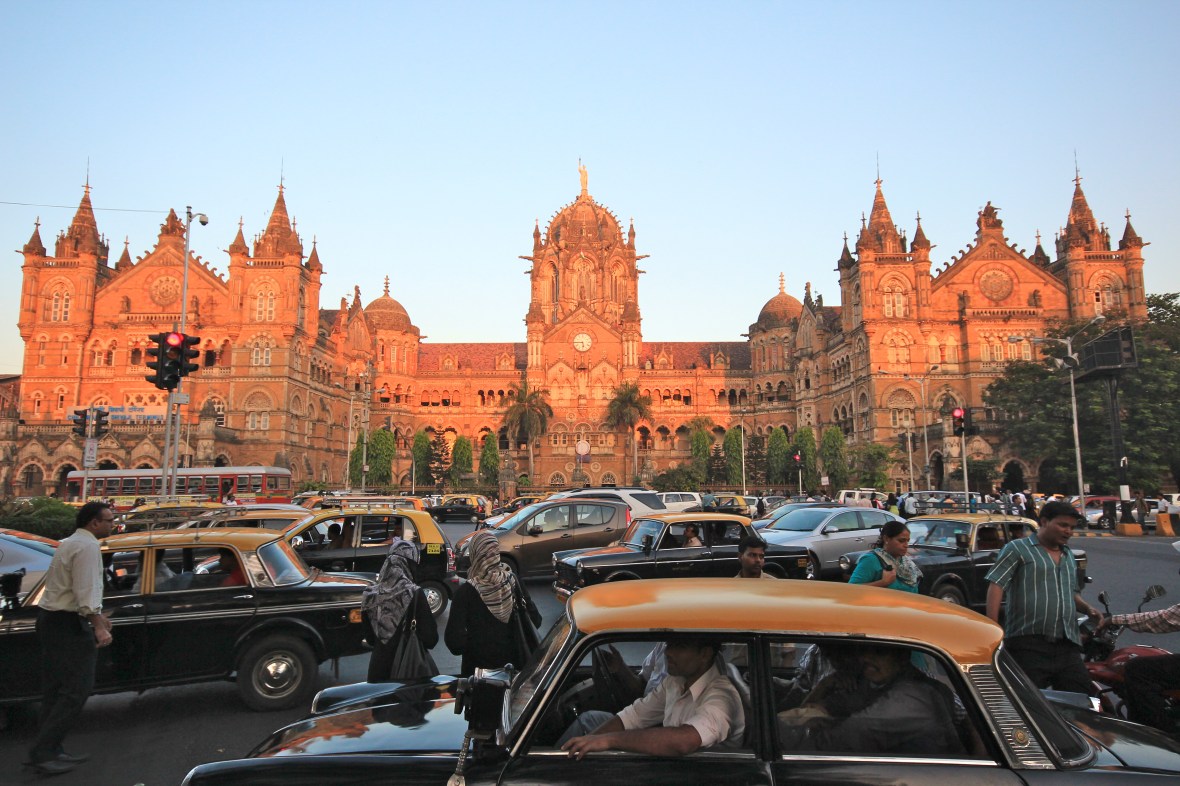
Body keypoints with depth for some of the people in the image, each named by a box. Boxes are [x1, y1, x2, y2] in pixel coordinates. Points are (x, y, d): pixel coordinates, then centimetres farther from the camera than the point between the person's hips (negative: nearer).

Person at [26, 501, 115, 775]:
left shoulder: (70, 543, 17)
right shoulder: (87, 546, -15)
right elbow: (86, 591, -23)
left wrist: (96, 614, 30)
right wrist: (98, 626, -24)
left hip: (50, 619, 11)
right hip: (68, 625, -11)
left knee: (54, 690, 13)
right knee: (76, 690, -7)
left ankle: (50, 751, 18)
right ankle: (42, 751, -4)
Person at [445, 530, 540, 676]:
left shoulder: (465, 592, -20)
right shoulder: (514, 582, -11)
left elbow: (453, 638, -19)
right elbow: (535, 620, -5)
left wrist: (468, 649, 0)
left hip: (479, 667, -2)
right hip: (515, 664, 2)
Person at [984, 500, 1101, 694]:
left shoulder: (1069, 556, 24)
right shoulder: (1017, 549, 0)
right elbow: (996, 586, -8)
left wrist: (1086, 608, 12)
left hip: (1068, 647, 7)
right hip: (1029, 643, -7)